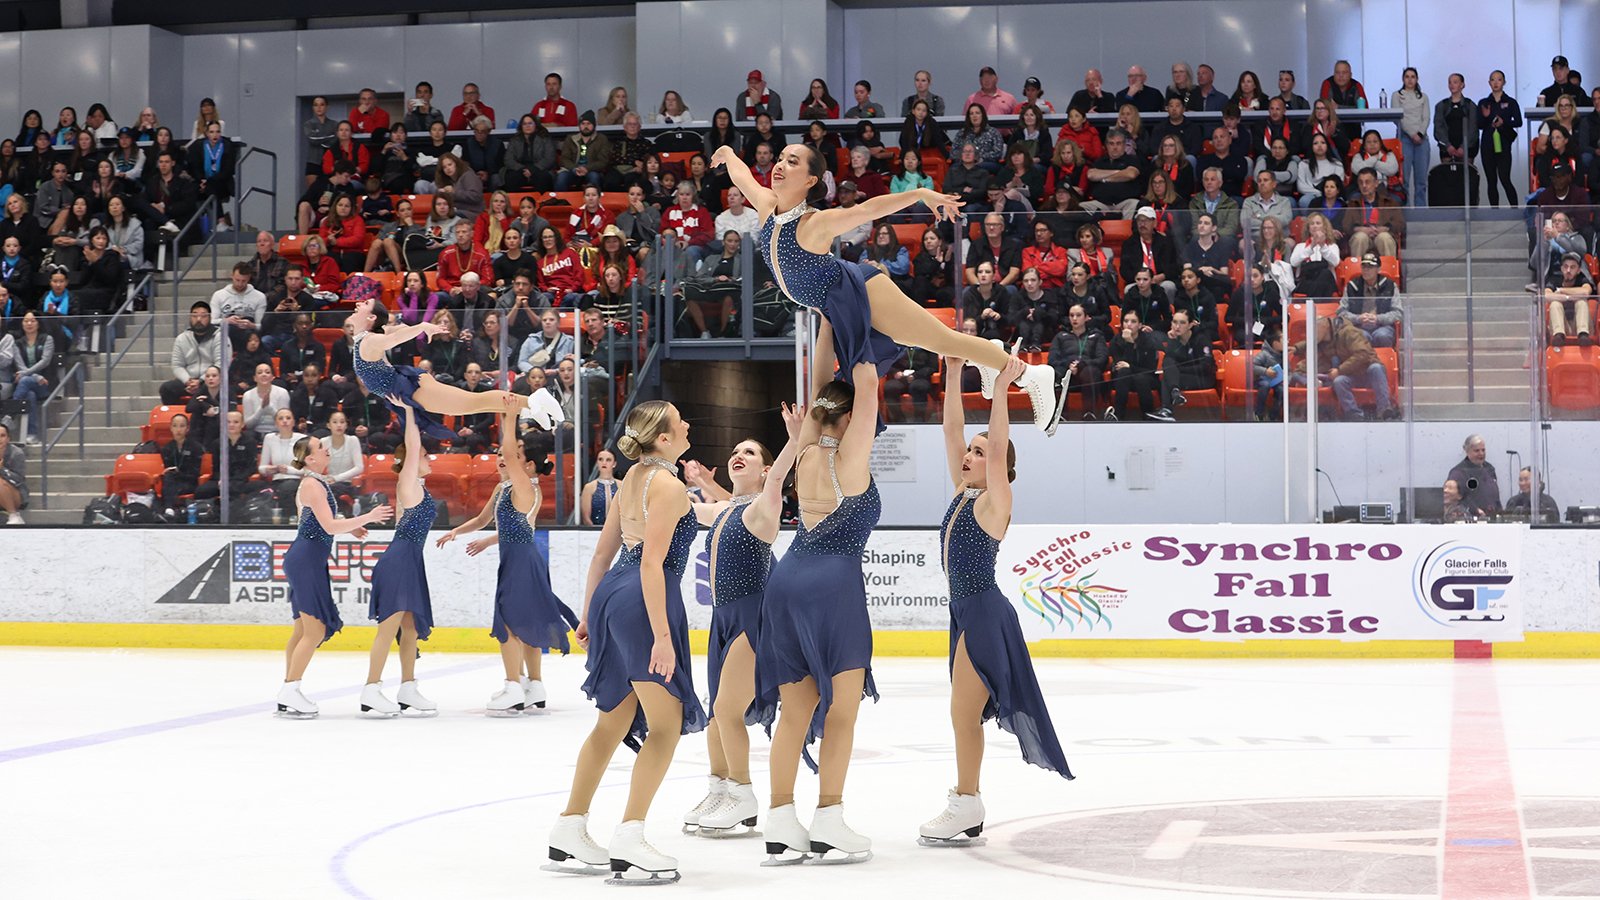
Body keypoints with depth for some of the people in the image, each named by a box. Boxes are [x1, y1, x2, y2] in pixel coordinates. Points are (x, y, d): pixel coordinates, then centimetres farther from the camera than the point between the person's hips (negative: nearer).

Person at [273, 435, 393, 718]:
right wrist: (368, 517, -19)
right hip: (307, 559, -10)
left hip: (306, 561, 10)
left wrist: (350, 528, 17)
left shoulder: (314, 483, 16)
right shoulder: (313, 485, -15)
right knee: (315, 630, -8)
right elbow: (330, 526, -22)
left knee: (303, 630, 13)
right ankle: (290, 692, -7)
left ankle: (288, 694, 16)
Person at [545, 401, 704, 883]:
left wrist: (589, 614, 26)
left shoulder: (633, 477, 14)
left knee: (613, 721, 18)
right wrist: (661, 635, -23)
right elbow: (652, 563, -20)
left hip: (610, 593, 9)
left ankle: (569, 829, 23)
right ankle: (629, 842, -9)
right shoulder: (668, 485, -13)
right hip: (644, 602, -9)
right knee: (666, 726, -3)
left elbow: (602, 553, 18)